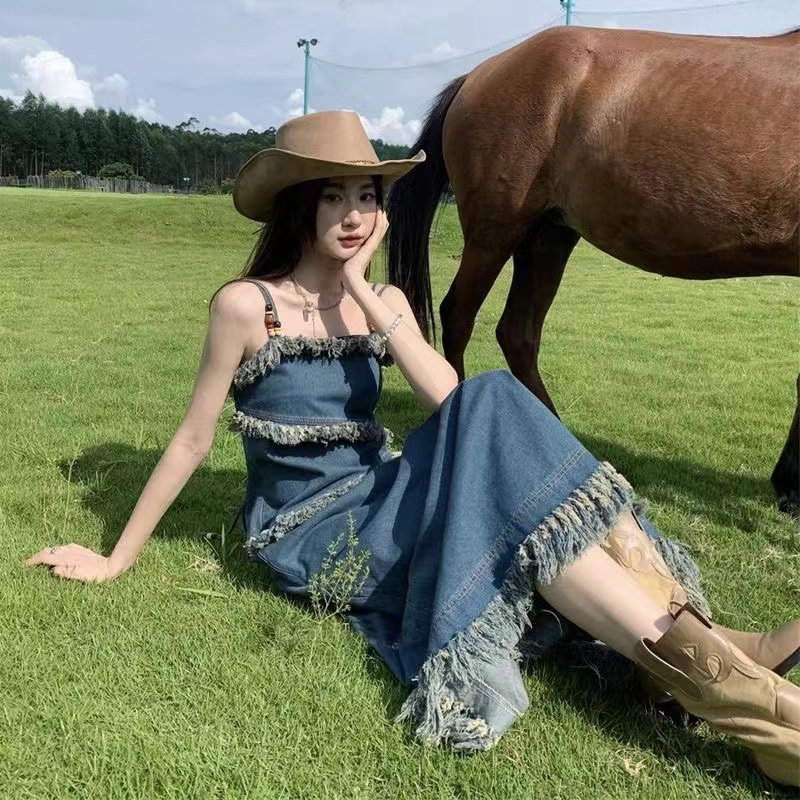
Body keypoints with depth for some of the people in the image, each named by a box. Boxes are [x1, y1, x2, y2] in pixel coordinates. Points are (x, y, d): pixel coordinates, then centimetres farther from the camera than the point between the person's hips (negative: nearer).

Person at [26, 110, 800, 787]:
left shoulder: (384, 301, 6)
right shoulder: (246, 305, -10)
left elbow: (451, 402, -10)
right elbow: (192, 439, -4)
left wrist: (365, 294, -14)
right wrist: (117, 560, 1)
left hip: (379, 505, 5)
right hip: (312, 536, -5)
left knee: (491, 406, -26)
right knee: (503, 453, -30)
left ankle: (706, 645, -32)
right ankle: (719, 682, -35)